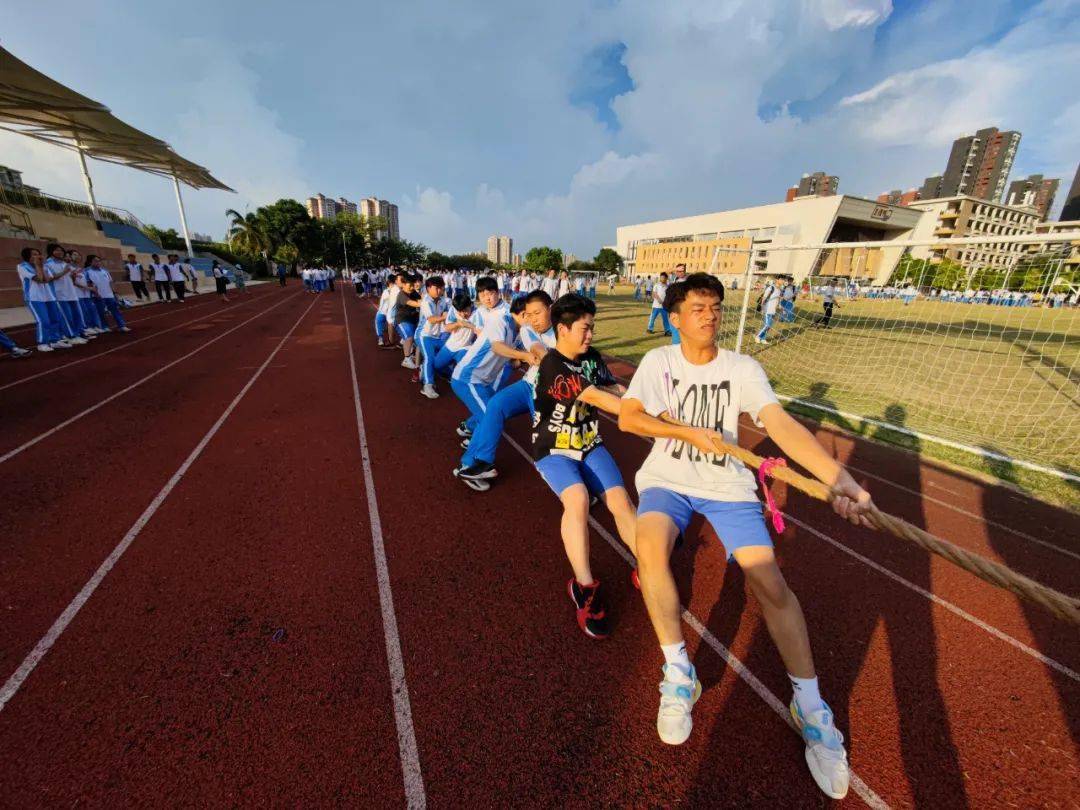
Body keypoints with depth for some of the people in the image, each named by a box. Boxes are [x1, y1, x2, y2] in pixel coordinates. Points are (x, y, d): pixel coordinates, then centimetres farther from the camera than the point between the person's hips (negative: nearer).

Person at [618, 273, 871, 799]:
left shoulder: (743, 368, -2)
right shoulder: (659, 360, -1)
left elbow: (781, 425, -16)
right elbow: (628, 418, -9)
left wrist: (839, 478, -30)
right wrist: (690, 432, -17)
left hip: (726, 482, 1)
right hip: (668, 476, 0)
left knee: (768, 578, -14)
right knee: (650, 544, -29)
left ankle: (810, 706, 12)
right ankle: (678, 672, -6)